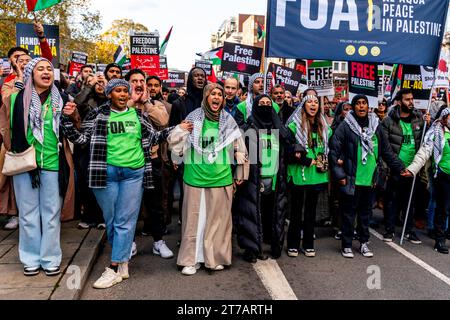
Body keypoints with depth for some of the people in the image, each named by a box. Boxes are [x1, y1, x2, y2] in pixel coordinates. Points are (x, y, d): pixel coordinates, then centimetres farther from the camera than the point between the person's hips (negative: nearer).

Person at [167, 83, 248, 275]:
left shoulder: (229, 121, 5)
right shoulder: (193, 118, 0)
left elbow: (239, 148, 11)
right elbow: (176, 142, 7)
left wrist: (240, 174, 13)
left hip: (221, 179, 1)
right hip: (195, 178, -1)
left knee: (218, 220, 8)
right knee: (194, 219, 5)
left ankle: (215, 258, 23)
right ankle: (191, 259, 17)